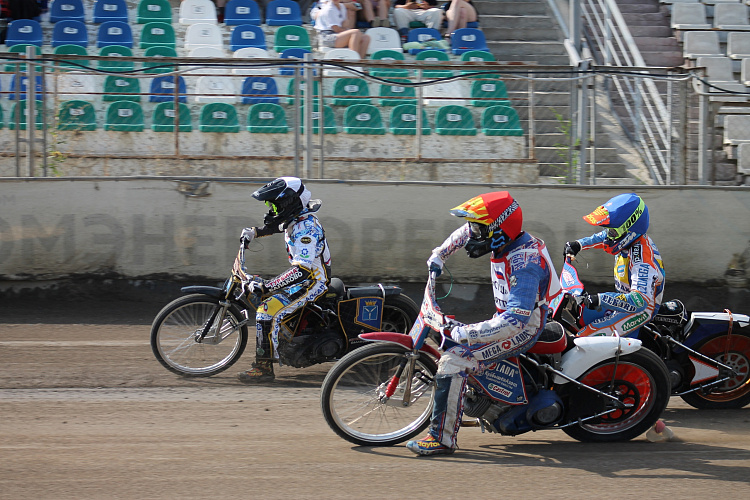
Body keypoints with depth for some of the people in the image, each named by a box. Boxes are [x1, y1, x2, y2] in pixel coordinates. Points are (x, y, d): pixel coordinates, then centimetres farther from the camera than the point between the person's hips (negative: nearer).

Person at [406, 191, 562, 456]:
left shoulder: (525, 261, -29)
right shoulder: (504, 240, -1)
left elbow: (515, 320, -37)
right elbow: (467, 232, 23)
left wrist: (467, 333, -35)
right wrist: (439, 254, 16)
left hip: (524, 326, -10)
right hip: (507, 316, 10)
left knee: (453, 360, -22)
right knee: (453, 341, 23)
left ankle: (442, 438, -22)